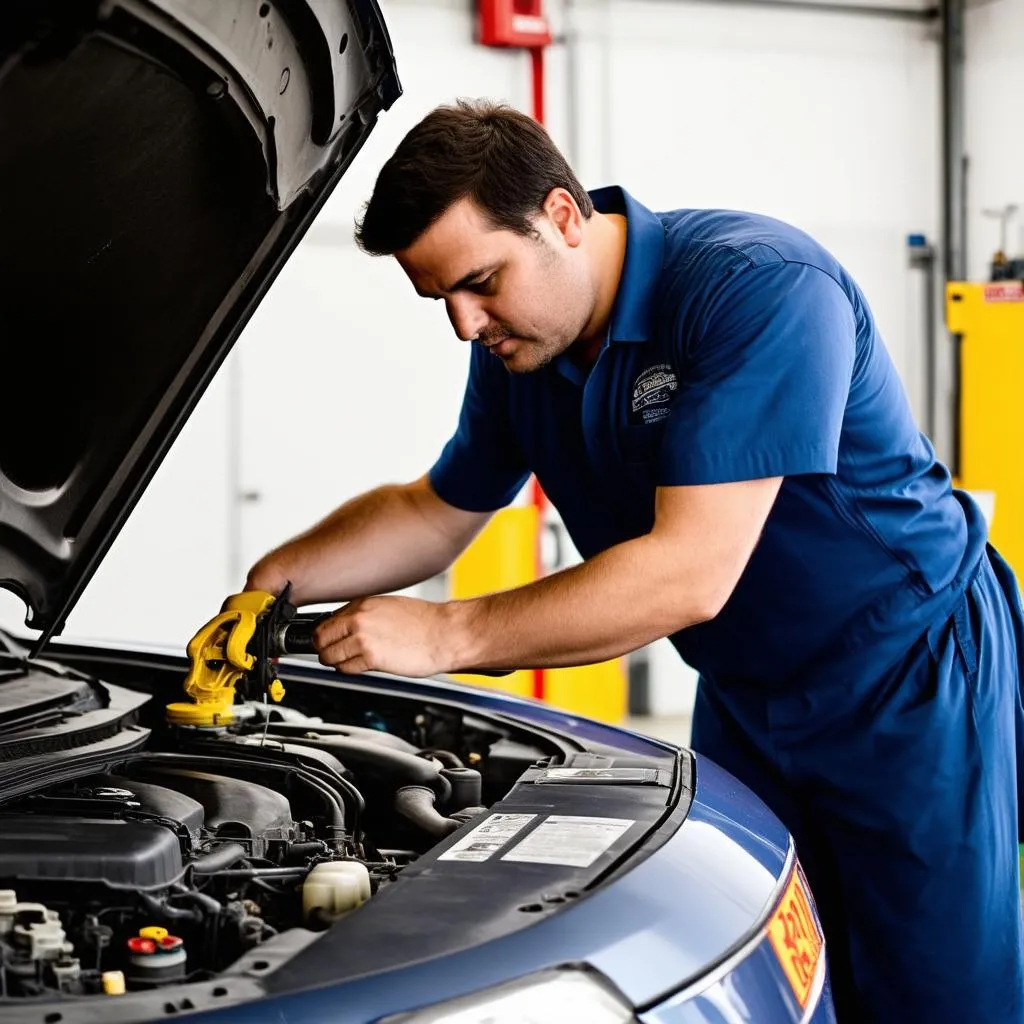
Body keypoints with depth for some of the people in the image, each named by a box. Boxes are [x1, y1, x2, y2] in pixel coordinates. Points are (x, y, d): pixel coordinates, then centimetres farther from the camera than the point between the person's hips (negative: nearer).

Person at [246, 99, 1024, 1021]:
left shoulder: (760, 286, -27)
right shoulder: (518, 347, -2)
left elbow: (689, 574, -33)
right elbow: (433, 514, 14)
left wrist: (447, 635, -29)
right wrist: (279, 580, -5)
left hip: (912, 679, -7)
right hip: (746, 695, 7)